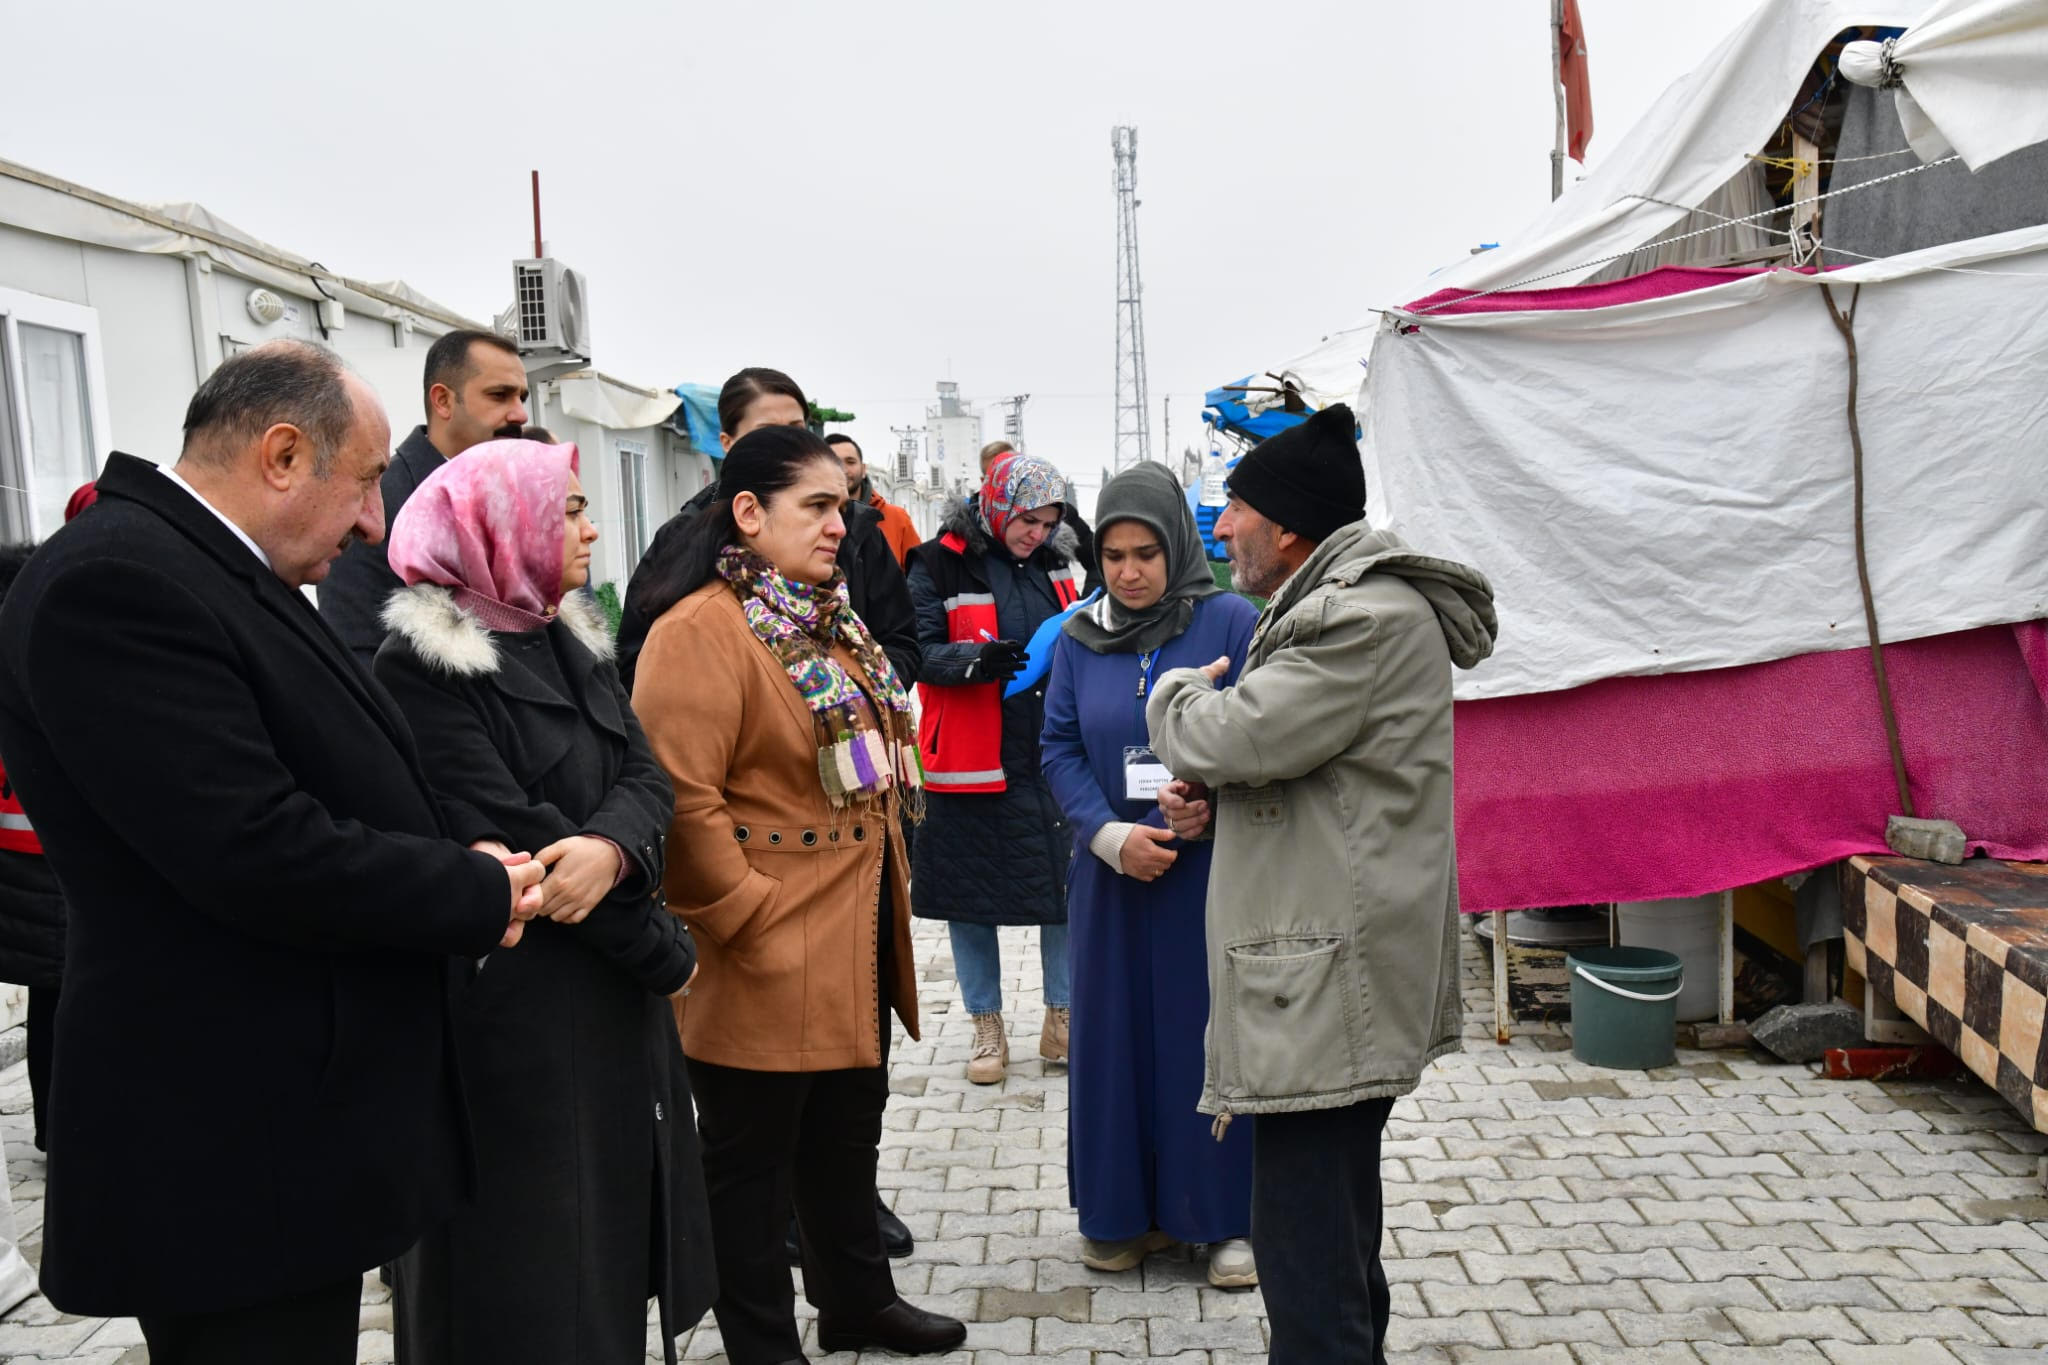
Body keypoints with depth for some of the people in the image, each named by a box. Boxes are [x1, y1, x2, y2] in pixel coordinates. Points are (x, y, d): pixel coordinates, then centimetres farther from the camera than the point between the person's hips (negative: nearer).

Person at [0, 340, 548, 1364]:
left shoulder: (226, 575, 11)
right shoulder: (114, 584, -21)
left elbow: (341, 780, 18)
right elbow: (262, 853, -28)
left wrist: (467, 851, 0)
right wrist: (481, 892, -14)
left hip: (304, 1110, 10)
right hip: (235, 1162, -10)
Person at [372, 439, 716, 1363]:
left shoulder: (570, 637, 9)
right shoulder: (423, 665, -14)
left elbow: (646, 776, 0)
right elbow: (510, 836, -20)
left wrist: (613, 848, -24)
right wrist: (663, 949, -12)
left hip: (611, 996, 7)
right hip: (513, 1014, -7)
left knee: (612, 1224, 16)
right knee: (533, 1259, 6)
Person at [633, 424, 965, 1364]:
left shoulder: (826, 621, 13)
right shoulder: (700, 633, -17)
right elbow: (680, 799, -25)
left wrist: (885, 889, 17)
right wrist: (750, 917, -20)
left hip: (858, 946, 9)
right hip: (769, 962, -9)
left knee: (847, 1136, 23)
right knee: (752, 1159, 9)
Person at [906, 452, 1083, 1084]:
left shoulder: (1054, 562, 10)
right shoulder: (941, 565, -7)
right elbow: (918, 652, -10)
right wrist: (975, 660, -26)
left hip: (1052, 760, 4)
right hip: (973, 765, -4)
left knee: (1067, 886, 7)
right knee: (971, 894, 6)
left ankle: (1061, 1020, 24)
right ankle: (987, 1028, 22)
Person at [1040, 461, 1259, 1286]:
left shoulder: (1231, 622, -6)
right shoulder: (1078, 638, 5)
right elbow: (1059, 750, 3)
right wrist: (1111, 835, -11)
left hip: (1213, 871, -3)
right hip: (1112, 874, 3)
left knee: (1214, 1033, 4)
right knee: (1118, 1033, 10)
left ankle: (1229, 1215, 19)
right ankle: (1128, 1211, 25)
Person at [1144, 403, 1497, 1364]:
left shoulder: (1367, 619, -18)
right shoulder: (1342, 603, 17)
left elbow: (1235, 736, -22)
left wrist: (1177, 691, 0)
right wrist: (1209, 794, 5)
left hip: (1328, 983, -11)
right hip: (1337, 970, 11)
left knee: (1299, 1231, -6)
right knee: (1337, 1216, 24)